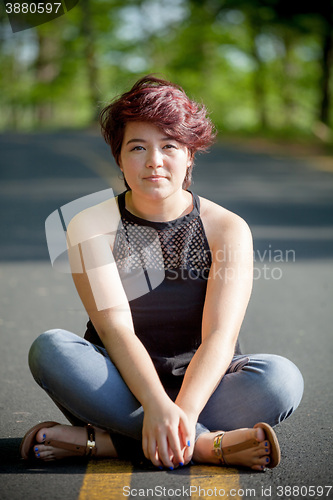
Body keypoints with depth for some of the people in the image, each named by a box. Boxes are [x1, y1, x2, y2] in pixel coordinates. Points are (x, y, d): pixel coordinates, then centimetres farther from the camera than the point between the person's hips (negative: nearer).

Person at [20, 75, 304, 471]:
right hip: (122, 386, 0)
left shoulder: (228, 229, -2)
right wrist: (157, 405, -34)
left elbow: (219, 336, -14)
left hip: (201, 386, 0)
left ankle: (99, 441, -29)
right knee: (50, 349, -29)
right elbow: (115, 327, -16)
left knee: (281, 377, -28)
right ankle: (211, 445, -33)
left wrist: (184, 409, -34)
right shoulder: (92, 226, -2)